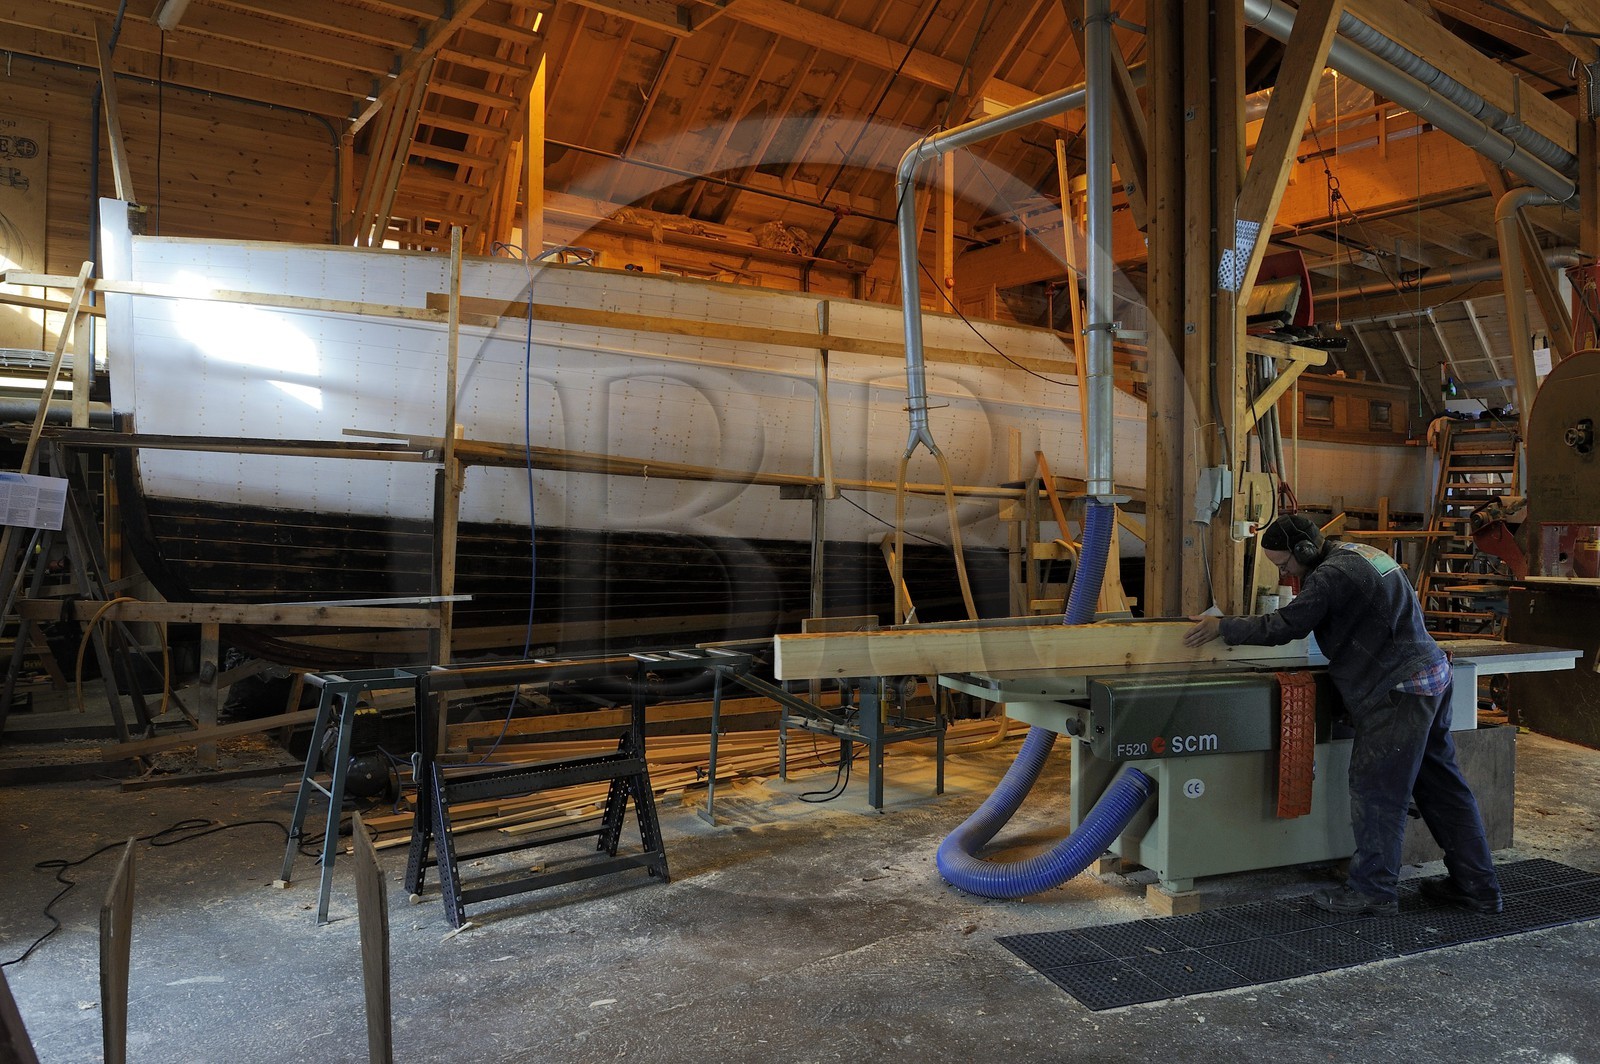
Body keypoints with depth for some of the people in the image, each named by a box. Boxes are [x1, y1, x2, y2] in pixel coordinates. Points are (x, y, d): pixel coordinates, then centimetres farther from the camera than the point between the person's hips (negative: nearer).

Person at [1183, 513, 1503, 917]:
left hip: (1399, 690, -10)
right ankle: (1477, 886, 26)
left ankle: (1372, 891, 8)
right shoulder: (1359, 552, 12)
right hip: (1431, 675, 10)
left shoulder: (1332, 575, -19)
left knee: (1375, 789, -1)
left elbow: (1283, 627, -17)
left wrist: (1222, 627, -8)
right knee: (1442, 785, 17)